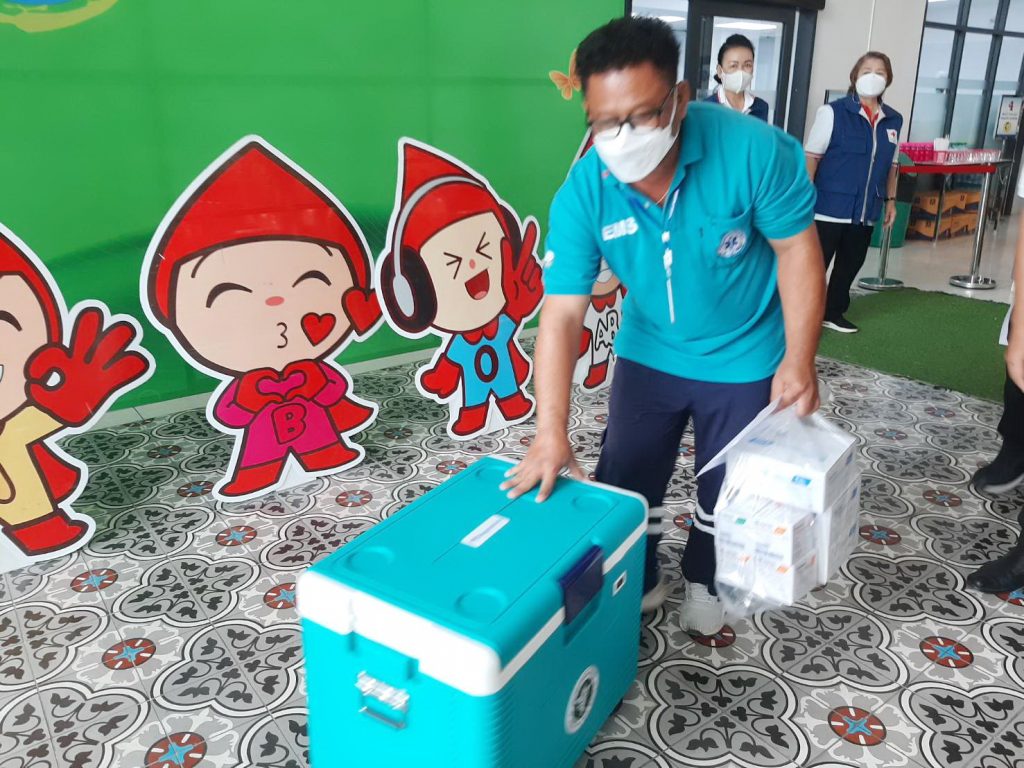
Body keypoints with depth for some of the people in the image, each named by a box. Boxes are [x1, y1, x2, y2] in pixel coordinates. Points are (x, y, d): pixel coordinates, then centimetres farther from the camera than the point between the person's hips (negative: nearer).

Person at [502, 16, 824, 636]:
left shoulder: (753, 149, -28)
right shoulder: (582, 193, -23)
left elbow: (797, 248, -15)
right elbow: (563, 314, -24)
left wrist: (798, 360, -17)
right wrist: (552, 434, -29)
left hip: (746, 358, -1)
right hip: (648, 353, 2)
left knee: (729, 489, 14)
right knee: (626, 481, 11)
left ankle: (705, 583, 43)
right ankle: (636, 584, 40)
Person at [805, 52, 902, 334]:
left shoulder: (894, 120, 8)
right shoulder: (833, 111, -8)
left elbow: (892, 165, 16)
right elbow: (811, 156, -9)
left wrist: (890, 199, 14)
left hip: (866, 210, 6)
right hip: (830, 206, -6)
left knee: (850, 264, 14)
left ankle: (834, 312, 29)